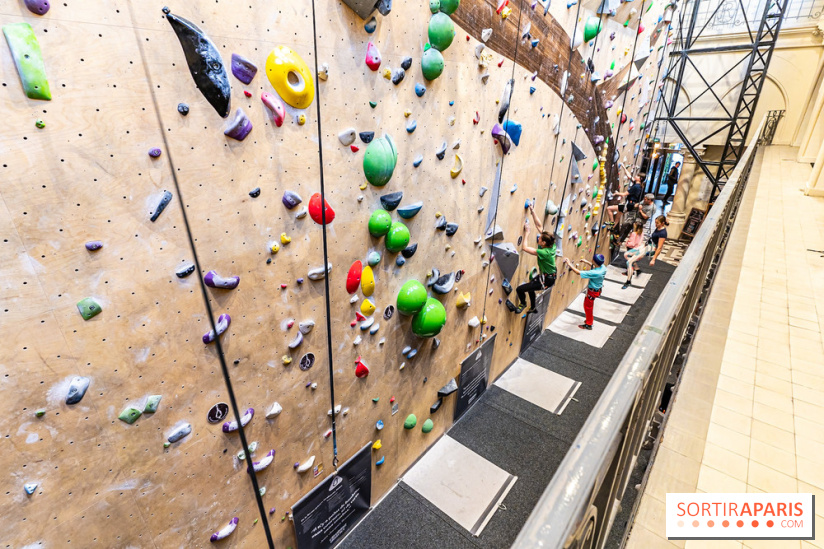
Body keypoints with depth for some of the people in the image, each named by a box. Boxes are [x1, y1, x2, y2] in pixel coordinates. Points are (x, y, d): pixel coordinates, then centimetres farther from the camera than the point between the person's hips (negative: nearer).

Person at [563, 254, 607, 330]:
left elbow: (578, 273, -37)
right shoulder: (603, 267, -16)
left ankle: (588, 325, 31)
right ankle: (589, 319, 48)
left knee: (587, 306, 13)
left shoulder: (595, 273, -40)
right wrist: (587, 262, 7)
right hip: (598, 289, 8)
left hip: (592, 291, -8)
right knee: (590, 305, 28)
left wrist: (569, 264, -30)